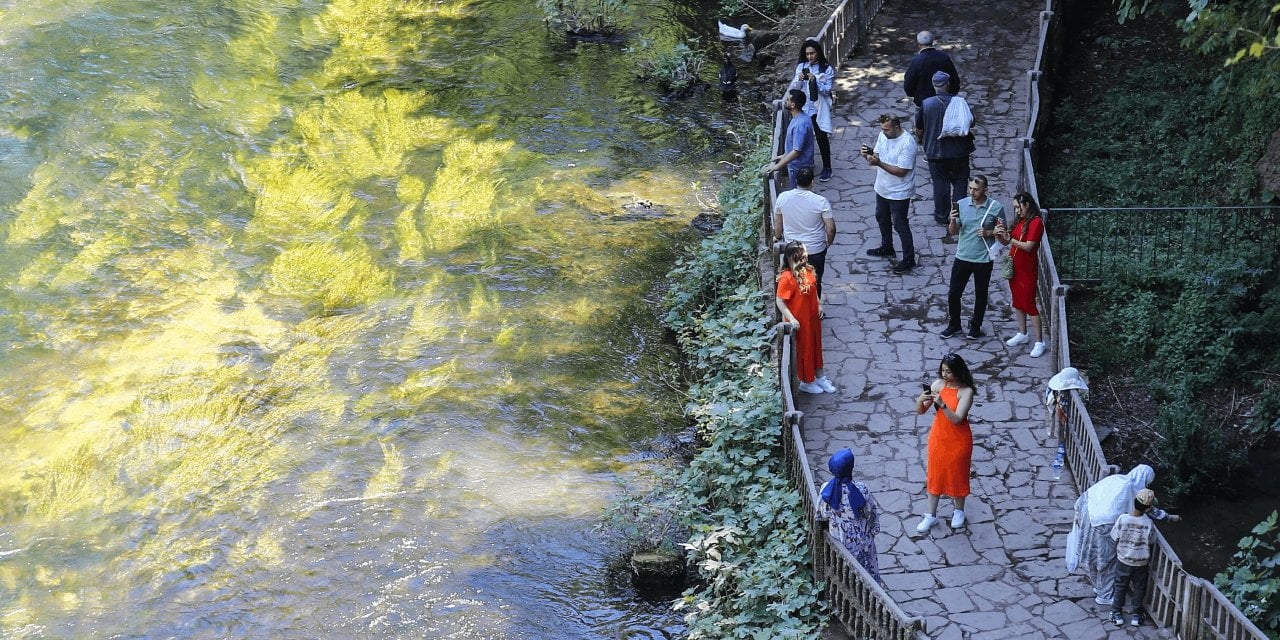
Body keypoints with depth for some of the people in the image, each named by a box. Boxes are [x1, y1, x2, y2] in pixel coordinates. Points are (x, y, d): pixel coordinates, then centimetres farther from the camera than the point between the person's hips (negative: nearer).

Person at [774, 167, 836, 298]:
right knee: (815, 282, 18)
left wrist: (777, 237, 20)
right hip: (816, 251, -2)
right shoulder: (821, 201, -22)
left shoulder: (783, 197, -14)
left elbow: (777, 223, 1)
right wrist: (828, 242, 4)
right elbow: (831, 228, -17)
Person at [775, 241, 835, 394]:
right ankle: (806, 382, 28)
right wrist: (791, 319, -24)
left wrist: (819, 305, 8)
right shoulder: (786, 278, -27)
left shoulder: (808, 270, -4)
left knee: (816, 347, 21)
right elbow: (779, 301, -22)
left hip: (813, 318, 8)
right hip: (800, 322, -8)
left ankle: (819, 377, 39)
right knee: (803, 350, 10)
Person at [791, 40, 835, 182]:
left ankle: (827, 168, 11)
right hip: (803, 108, 3)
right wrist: (799, 79, -19)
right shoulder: (801, 66, 3)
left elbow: (827, 90, -12)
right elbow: (794, 87, 3)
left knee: (822, 138, 2)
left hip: (819, 109, -3)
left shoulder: (827, 69, -8)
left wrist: (814, 81, -26)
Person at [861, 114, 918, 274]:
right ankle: (887, 248, 46)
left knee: (900, 225, 2)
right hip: (882, 188, 9)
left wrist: (879, 163, -34)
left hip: (899, 193, -9)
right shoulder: (883, 135, -4)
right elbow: (876, 157, 3)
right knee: (882, 218, 25)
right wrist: (867, 155, -20)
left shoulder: (907, 143, -28)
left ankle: (909, 259, 15)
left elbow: (901, 171, -28)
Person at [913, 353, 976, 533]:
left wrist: (942, 404, -38)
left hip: (958, 440, -4)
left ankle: (959, 511, 37)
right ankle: (931, 515, 26)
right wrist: (921, 400, -26)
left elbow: (957, 419, -27)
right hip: (938, 437, 4)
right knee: (934, 474, 13)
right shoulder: (938, 384, -7)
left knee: (957, 475, 13)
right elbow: (920, 411, -4)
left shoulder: (966, 391, -20)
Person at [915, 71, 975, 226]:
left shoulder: (926, 104, -12)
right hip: (959, 150, 0)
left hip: (935, 151, 0)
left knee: (940, 183, 11)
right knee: (959, 182, 15)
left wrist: (919, 139, 20)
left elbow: (919, 129, -1)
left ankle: (941, 215, 19)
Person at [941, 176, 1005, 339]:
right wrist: (953, 221, -22)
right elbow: (953, 231, 0)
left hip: (983, 259, -2)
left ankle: (975, 326, 30)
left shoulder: (996, 207, -9)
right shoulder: (961, 204, -4)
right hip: (962, 257, 2)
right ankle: (954, 325, 26)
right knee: (953, 293, 6)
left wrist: (989, 233, -18)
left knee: (980, 295, 12)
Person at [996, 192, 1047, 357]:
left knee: (1028, 303, -7)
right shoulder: (1019, 221, 9)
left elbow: (1028, 246, -22)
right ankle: (1022, 334, 30)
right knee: (1017, 301, 16)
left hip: (1027, 269, -8)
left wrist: (1010, 239, -16)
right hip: (1014, 267, 8)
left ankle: (1039, 342, -3)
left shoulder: (1036, 222, -16)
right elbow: (1006, 242, 10)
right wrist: (999, 235, -9)